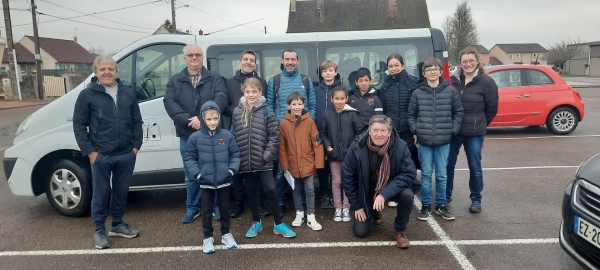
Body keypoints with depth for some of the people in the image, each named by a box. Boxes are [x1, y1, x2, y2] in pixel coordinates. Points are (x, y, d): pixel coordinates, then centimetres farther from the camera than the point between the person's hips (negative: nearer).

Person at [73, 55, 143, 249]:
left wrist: (136, 145, 4)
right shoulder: (87, 95, -3)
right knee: (101, 193, 7)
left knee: (121, 192, 15)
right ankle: (99, 230, 22)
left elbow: (137, 122, 11)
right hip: (101, 156, -3)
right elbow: (79, 126, -4)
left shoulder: (128, 93, 8)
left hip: (126, 155, 4)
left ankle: (117, 225, 31)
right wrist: (90, 152, -9)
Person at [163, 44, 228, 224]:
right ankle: (193, 208, 27)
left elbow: (221, 99, -11)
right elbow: (169, 103, -5)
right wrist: (188, 119, -20)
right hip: (187, 135, 2)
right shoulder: (175, 81, 9)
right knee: (191, 175, 13)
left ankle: (217, 206, 24)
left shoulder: (214, 78, 4)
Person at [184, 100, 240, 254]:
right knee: (207, 210, 12)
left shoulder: (227, 136, -5)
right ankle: (207, 237, 28)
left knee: (225, 208, 16)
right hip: (205, 182, -1)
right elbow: (190, 158, -1)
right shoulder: (195, 138, -8)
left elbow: (235, 154, 3)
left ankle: (226, 234, 34)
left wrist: (232, 169, -10)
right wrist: (196, 173, -12)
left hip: (224, 181, 1)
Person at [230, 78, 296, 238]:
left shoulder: (266, 111, -4)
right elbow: (233, 136, 7)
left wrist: (267, 155, -12)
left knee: (270, 190, 0)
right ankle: (256, 222, 30)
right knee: (252, 192, 14)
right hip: (245, 162, 3)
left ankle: (278, 224, 15)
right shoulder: (237, 113, 4)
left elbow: (274, 136, -5)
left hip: (263, 162, -3)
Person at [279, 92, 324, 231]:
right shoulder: (284, 123, -4)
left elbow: (317, 143, -6)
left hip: (308, 164, -1)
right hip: (293, 165, 2)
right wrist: (285, 166, -2)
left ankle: (311, 217, 16)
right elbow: (282, 147, -1)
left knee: (310, 190, 5)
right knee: (296, 191, 15)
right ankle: (299, 214, 30)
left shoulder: (309, 121, -7)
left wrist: (319, 162, -9)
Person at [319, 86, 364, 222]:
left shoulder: (352, 114, -6)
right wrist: (328, 146, -5)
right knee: (336, 181, 10)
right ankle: (338, 208, 21)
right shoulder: (327, 115, 0)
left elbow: (360, 131, -5)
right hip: (334, 154, 2)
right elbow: (322, 133, 6)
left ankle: (346, 208, 20)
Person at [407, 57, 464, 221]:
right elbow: (411, 115, 8)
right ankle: (426, 205, 18)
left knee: (442, 175, 9)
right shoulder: (417, 93, 1)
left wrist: (453, 130, -3)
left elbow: (458, 112, 6)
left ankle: (441, 205, 23)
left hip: (443, 141, 0)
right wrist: (415, 131, -2)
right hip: (424, 141, 0)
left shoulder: (451, 91, 1)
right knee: (426, 174, 7)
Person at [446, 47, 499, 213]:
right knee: (448, 164, 11)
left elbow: (492, 108, 0)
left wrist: (479, 124, 7)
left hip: (474, 134, -3)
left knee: (475, 167, 8)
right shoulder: (453, 80, 2)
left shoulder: (486, 82, -7)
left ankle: (476, 199, 24)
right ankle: (446, 195, 28)